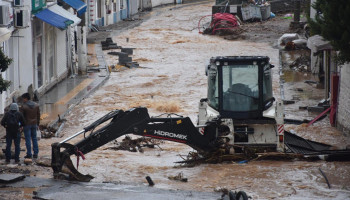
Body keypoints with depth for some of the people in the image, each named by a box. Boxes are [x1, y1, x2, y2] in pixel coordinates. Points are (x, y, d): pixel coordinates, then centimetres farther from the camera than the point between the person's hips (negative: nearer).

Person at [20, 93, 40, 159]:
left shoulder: (23, 106, -16)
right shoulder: (36, 105, 0)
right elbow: (38, 115, 6)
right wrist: (37, 124, 15)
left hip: (27, 124, -5)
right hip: (34, 124, 5)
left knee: (28, 139, 2)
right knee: (34, 139, 13)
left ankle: (29, 154, 4)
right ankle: (35, 153, 12)